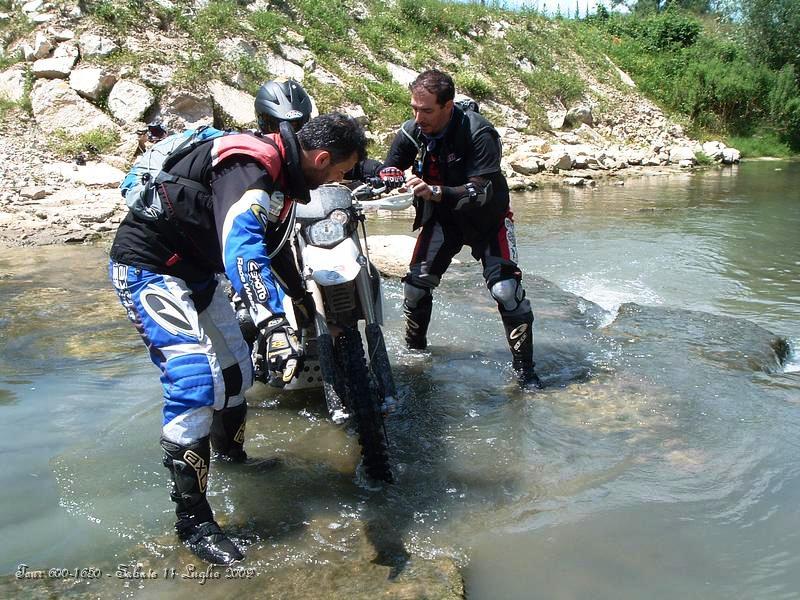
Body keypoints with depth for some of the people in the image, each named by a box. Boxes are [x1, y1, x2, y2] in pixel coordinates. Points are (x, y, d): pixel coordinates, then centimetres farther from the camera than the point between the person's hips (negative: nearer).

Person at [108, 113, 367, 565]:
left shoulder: (280, 171, 4)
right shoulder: (248, 170, -28)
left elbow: (272, 239, 22)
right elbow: (241, 247, -45)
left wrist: (303, 298, 33)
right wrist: (274, 323, -55)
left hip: (196, 269, 10)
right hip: (149, 267, -10)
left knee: (236, 369, 14)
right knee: (197, 379, -20)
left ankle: (231, 456, 38)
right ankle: (193, 521, -11)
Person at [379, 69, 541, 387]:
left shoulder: (478, 132, -28)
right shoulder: (411, 132, -13)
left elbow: (481, 192, -35)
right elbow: (387, 172, -8)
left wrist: (435, 192, -48)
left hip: (487, 216, -4)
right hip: (443, 216, 5)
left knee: (505, 288, -17)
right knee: (415, 284, -2)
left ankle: (525, 369, -3)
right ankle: (414, 349, 23)